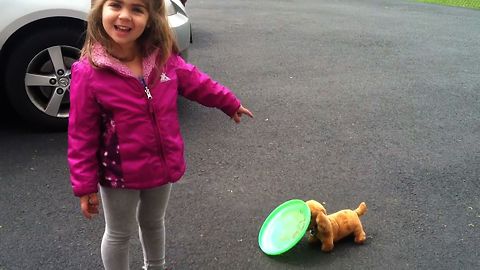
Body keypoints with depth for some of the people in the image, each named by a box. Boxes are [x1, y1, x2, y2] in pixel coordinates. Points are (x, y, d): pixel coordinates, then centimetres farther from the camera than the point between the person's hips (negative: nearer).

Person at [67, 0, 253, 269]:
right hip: (119, 174, -4)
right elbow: (82, 136, -17)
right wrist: (85, 186, -14)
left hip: (162, 164, 5)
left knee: (154, 222, 29)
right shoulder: (88, 72, -23)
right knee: (120, 234, 19)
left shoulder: (164, 58, -10)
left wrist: (230, 103, 17)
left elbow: (195, 82, 8)